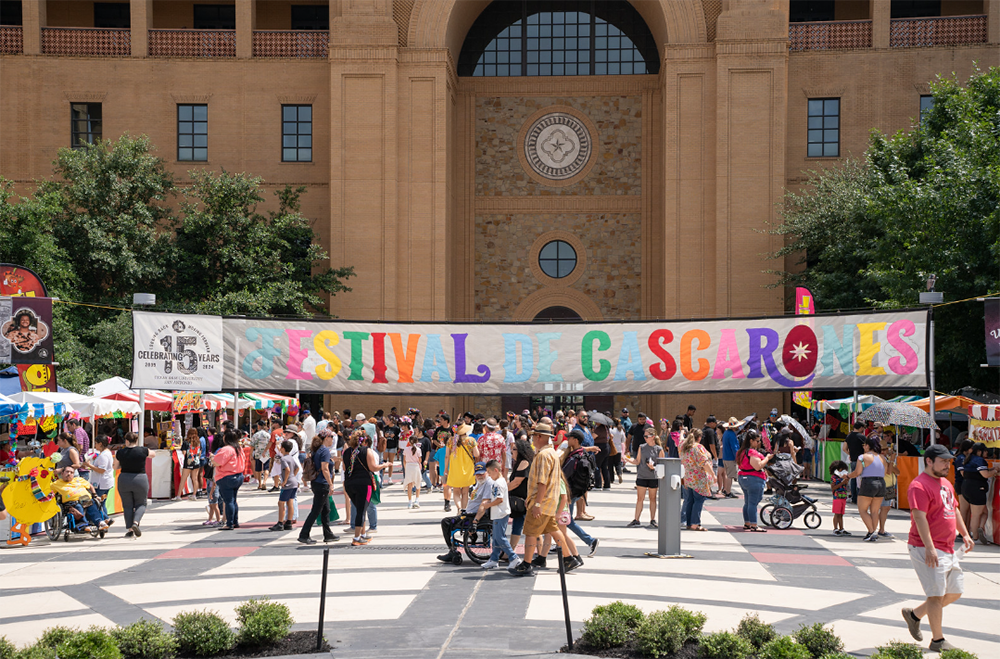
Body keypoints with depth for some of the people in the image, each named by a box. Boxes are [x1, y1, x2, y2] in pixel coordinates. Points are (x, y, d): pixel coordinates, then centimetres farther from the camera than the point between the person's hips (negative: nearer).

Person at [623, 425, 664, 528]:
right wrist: (628, 459, -8)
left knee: (652, 498, 8)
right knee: (640, 498, 2)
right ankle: (636, 520, 7)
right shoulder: (642, 447, 5)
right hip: (642, 476, 2)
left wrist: (654, 467, -17)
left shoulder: (659, 449, -2)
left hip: (653, 477, -2)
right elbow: (637, 461, 8)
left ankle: (652, 520, 17)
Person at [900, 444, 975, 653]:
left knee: (954, 592, 14)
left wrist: (965, 534, 18)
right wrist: (929, 548, -29)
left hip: (948, 549, 10)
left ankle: (915, 614, 29)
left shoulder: (946, 483, 16)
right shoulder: (920, 485, -16)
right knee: (937, 594, -5)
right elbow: (920, 518, -23)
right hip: (927, 549, -10)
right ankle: (938, 641, 7)